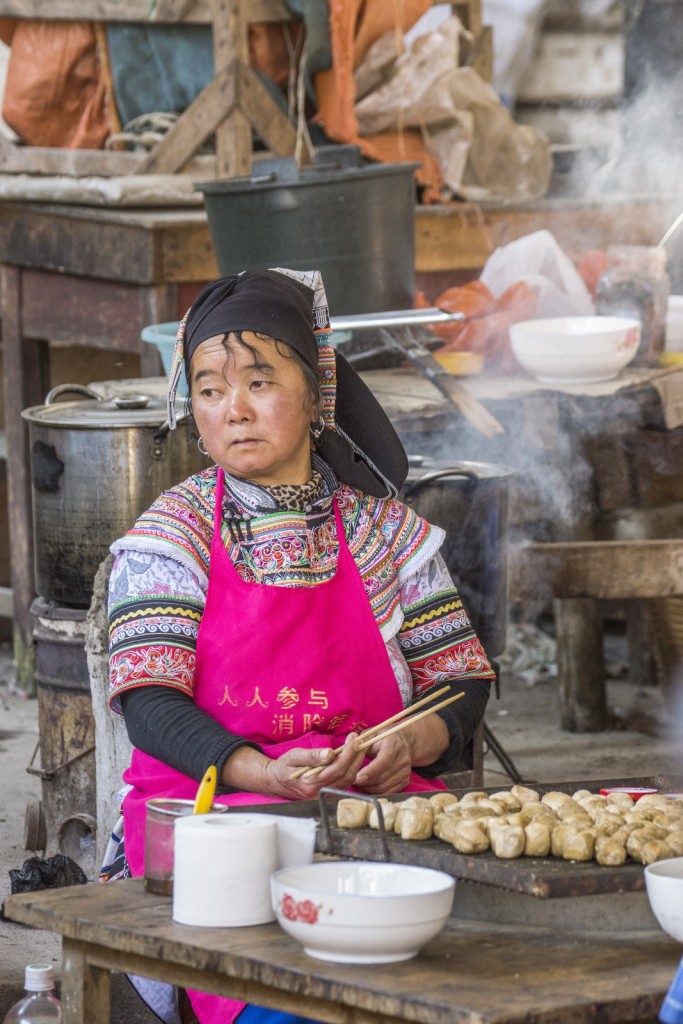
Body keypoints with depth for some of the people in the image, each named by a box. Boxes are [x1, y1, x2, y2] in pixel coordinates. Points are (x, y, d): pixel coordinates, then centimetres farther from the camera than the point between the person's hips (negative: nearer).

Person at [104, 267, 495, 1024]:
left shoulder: (387, 532, 13)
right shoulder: (170, 535, 7)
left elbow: (463, 677, 12)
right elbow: (148, 698, -4)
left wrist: (413, 744, -12)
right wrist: (264, 775, -21)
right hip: (208, 798, -2)